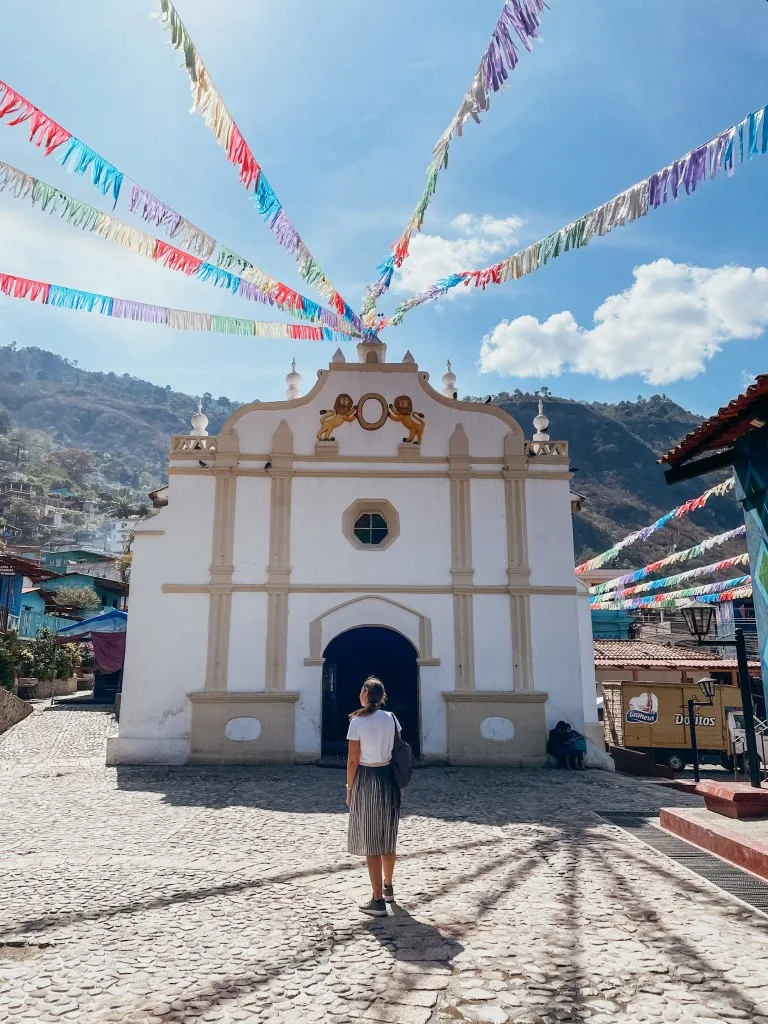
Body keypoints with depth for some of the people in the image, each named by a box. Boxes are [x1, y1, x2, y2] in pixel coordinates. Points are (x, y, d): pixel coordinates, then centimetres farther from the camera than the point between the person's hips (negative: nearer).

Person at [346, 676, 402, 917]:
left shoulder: (358, 722, -13)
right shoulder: (391, 718, 2)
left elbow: (353, 760, -12)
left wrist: (349, 789, -2)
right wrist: (397, 781, 14)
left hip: (366, 781, -5)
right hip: (389, 779, 6)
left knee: (370, 843, 4)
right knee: (388, 839, 20)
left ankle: (377, 901, 8)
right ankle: (388, 888, 37)